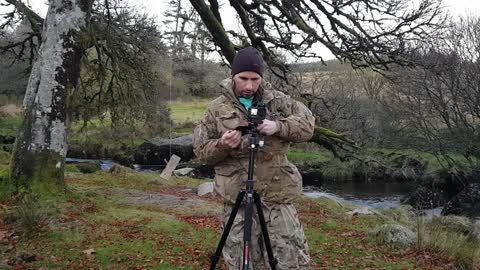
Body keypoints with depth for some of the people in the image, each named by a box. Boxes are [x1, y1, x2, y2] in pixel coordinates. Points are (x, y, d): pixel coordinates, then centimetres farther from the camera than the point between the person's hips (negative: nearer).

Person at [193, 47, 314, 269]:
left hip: (277, 195, 1)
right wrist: (222, 145, -17)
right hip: (237, 198, 0)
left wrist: (278, 126, -17)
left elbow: (307, 124, 0)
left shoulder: (278, 101, 6)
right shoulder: (217, 108, 4)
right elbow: (201, 151, 5)